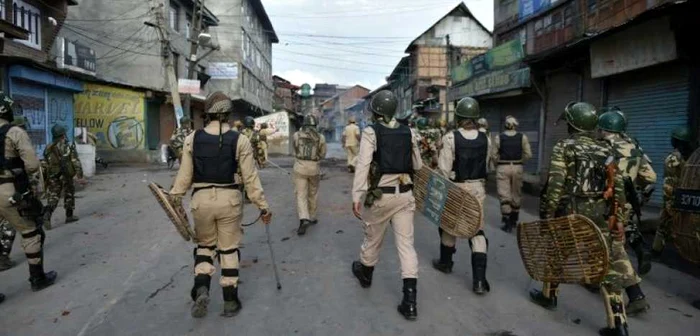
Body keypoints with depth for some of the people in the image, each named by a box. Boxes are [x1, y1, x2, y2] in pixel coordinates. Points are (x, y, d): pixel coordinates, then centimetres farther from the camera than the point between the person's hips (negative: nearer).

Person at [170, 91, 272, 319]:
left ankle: (201, 289, 3)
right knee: (229, 249, 12)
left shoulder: (192, 139, -2)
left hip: (201, 199, 1)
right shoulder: (239, 140, -7)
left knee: (205, 244, 22)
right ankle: (230, 300, 19)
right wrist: (263, 206, 1)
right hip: (229, 199, -1)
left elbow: (184, 175, 1)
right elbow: (250, 178, -6)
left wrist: (175, 199, 15)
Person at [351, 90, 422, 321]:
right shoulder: (408, 132, 6)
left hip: (381, 195, -3)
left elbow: (363, 164, -17)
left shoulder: (371, 132, -8)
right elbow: (418, 166, 12)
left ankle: (365, 274, 45)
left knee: (373, 238, 18)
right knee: (406, 243, 4)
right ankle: (410, 301, 1)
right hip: (405, 194, 3)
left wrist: (357, 196, -17)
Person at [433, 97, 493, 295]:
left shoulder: (450, 138, -14)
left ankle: (445, 262, 37)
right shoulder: (485, 139, -2)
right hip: (478, 188, 3)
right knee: (477, 230, 4)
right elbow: (485, 165, 5)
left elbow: (445, 169, -13)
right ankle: (479, 279, -1)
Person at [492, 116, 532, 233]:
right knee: (516, 195, 16)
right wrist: (520, 162, 12)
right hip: (517, 168, 2)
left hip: (502, 168, -2)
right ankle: (513, 220, 28)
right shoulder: (522, 137, -1)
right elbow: (528, 154, -3)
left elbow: (494, 155, -4)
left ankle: (507, 223, -4)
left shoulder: (499, 138, -4)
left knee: (504, 196, 1)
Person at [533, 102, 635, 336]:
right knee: (608, 264, 6)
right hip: (602, 215, 4)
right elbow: (618, 188, 8)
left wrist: (547, 215, -9)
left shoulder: (563, 147, -5)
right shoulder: (606, 150, 10)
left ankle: (548, 295, 36)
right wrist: (619, 218, 13)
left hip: (572, 211, -4)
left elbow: (555, 184, -14)